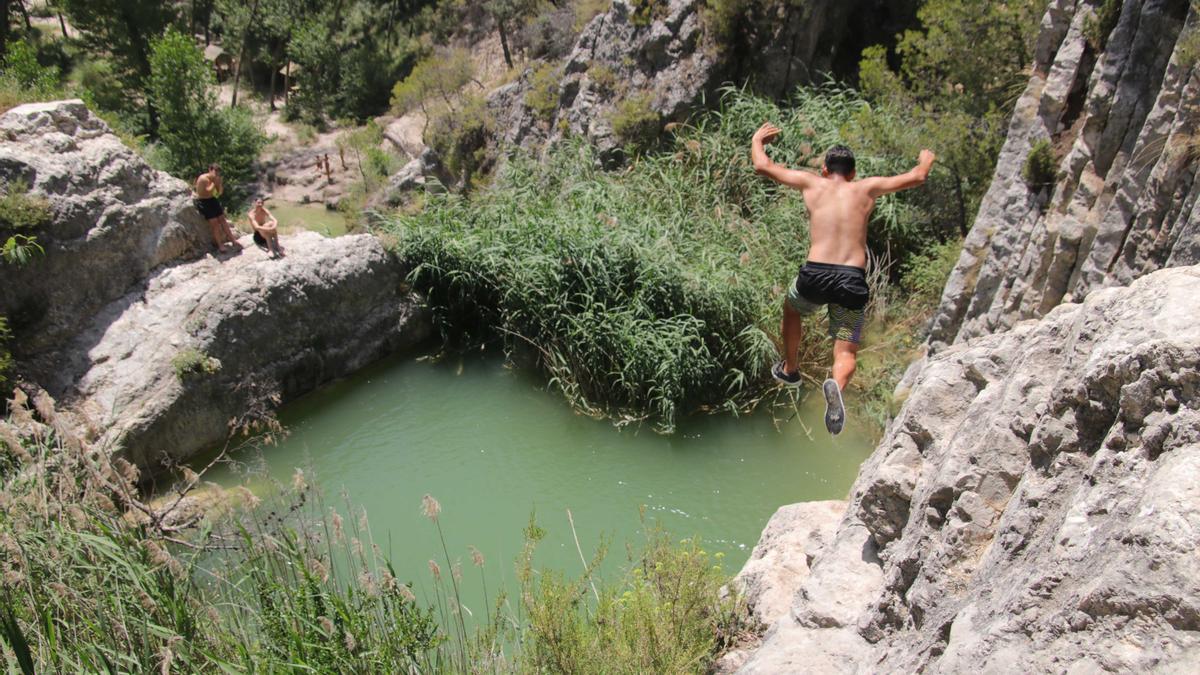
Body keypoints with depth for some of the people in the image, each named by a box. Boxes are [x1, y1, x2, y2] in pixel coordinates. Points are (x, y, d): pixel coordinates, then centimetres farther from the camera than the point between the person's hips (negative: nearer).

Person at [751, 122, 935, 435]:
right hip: (853, 280, 0)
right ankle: (836, 385, -29)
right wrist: (926, 160, 45)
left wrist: (757, 140, 37)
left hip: (815, 275, 0)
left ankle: (789, 369, 43)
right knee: (846, 354, 5)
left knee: (791, 309, 35)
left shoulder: (812, 184, 13)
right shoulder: (867, 188, 15)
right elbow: (917, 177, 22)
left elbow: (763, 166, 17)